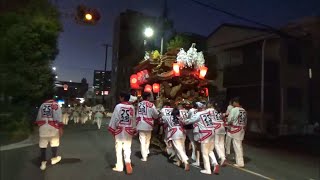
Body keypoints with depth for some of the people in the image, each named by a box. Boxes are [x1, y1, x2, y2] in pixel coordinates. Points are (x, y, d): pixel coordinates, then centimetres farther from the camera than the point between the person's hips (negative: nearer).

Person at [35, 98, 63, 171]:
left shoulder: (42, 105, 16)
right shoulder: (56, 105, 2)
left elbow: (38, 117, 16)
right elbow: (58, 117, -7)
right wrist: (60, 128, -7)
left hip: (42, 126, 4)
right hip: (53, 126, -3)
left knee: (43, 144, 7)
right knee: (54, 143, 14)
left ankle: (43, 162, 10)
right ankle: (54, 158, 26)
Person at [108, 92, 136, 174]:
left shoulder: (118, 106, -10)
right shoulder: (132, 107, 0)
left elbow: (114, 118, -7)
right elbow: (133, 119, 6)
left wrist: (112, 129, 3)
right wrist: (133, 130, 17)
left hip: (119, 130, -2)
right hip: (129, 130, 2)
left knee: (119, 148, 10)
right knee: (127, 148, 11)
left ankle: (119, 166, 19)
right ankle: (128, 162, -8)